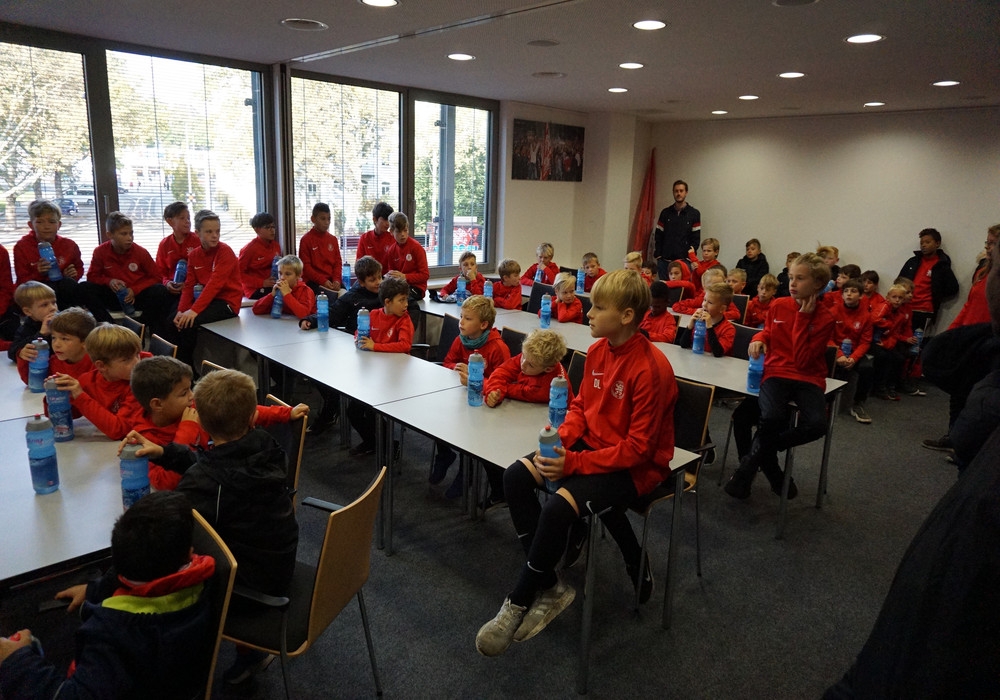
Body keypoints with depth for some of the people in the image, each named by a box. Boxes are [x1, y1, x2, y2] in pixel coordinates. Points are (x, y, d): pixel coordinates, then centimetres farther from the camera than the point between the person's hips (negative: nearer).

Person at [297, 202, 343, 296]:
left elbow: (337, 262, 12)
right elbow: (305, 266, -6)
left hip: (331, 280, 5)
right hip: (313, 281, -5)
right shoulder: (306, 240, -2)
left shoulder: (333, 239, 12)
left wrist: (336, 280, -7)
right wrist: (323, 281, -14)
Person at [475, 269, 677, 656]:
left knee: (558, 506, -30)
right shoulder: (598, 350, 1)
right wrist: (561, 439, -8)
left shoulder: (651, 369, -23)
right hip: (591, 443, 8)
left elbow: (638, 448, -22)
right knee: (516, 476, -11)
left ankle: (519, 603, -6)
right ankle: (550, 587, -3)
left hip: (636, 465, -8)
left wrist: (575, 463, -27)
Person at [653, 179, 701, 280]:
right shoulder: (665, 213, 10)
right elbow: (658, 236, 10)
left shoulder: (694, 214, 5)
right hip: (665, 260, 2)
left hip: (684, 260, -2)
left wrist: (688, 257, -8)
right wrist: (658, 255, -1)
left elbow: (696, 238, 1)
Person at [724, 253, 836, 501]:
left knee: (816, 425, -30)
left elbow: (802, 360, -15)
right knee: (772, 418, -31)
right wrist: (759, 338, 0)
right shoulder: (778, 306, 3)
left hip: (808, 379, -1)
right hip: (777, 372, 1)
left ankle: (753, 460, -10)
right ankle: (772, 470, -1)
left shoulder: (825, 319, -6)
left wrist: (802, 318, -15)